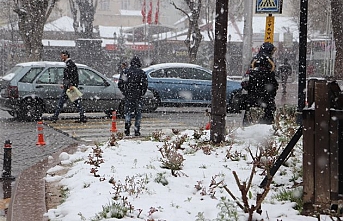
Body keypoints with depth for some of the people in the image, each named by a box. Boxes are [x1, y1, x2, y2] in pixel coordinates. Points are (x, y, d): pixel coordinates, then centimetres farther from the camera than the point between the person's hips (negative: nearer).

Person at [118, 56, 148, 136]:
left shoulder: (126, 71, 3)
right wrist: (142, 93, 9)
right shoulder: (141, 73, -2)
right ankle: (137, 131, 6)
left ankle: (127, 123, -18)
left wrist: (124, 92, 14)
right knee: (138, 113, 7)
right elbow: (145, 84, -6)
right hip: (138, 96, -1)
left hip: (128, 95, 1)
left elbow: (120, 83, 2)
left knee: (128, 112, 9)